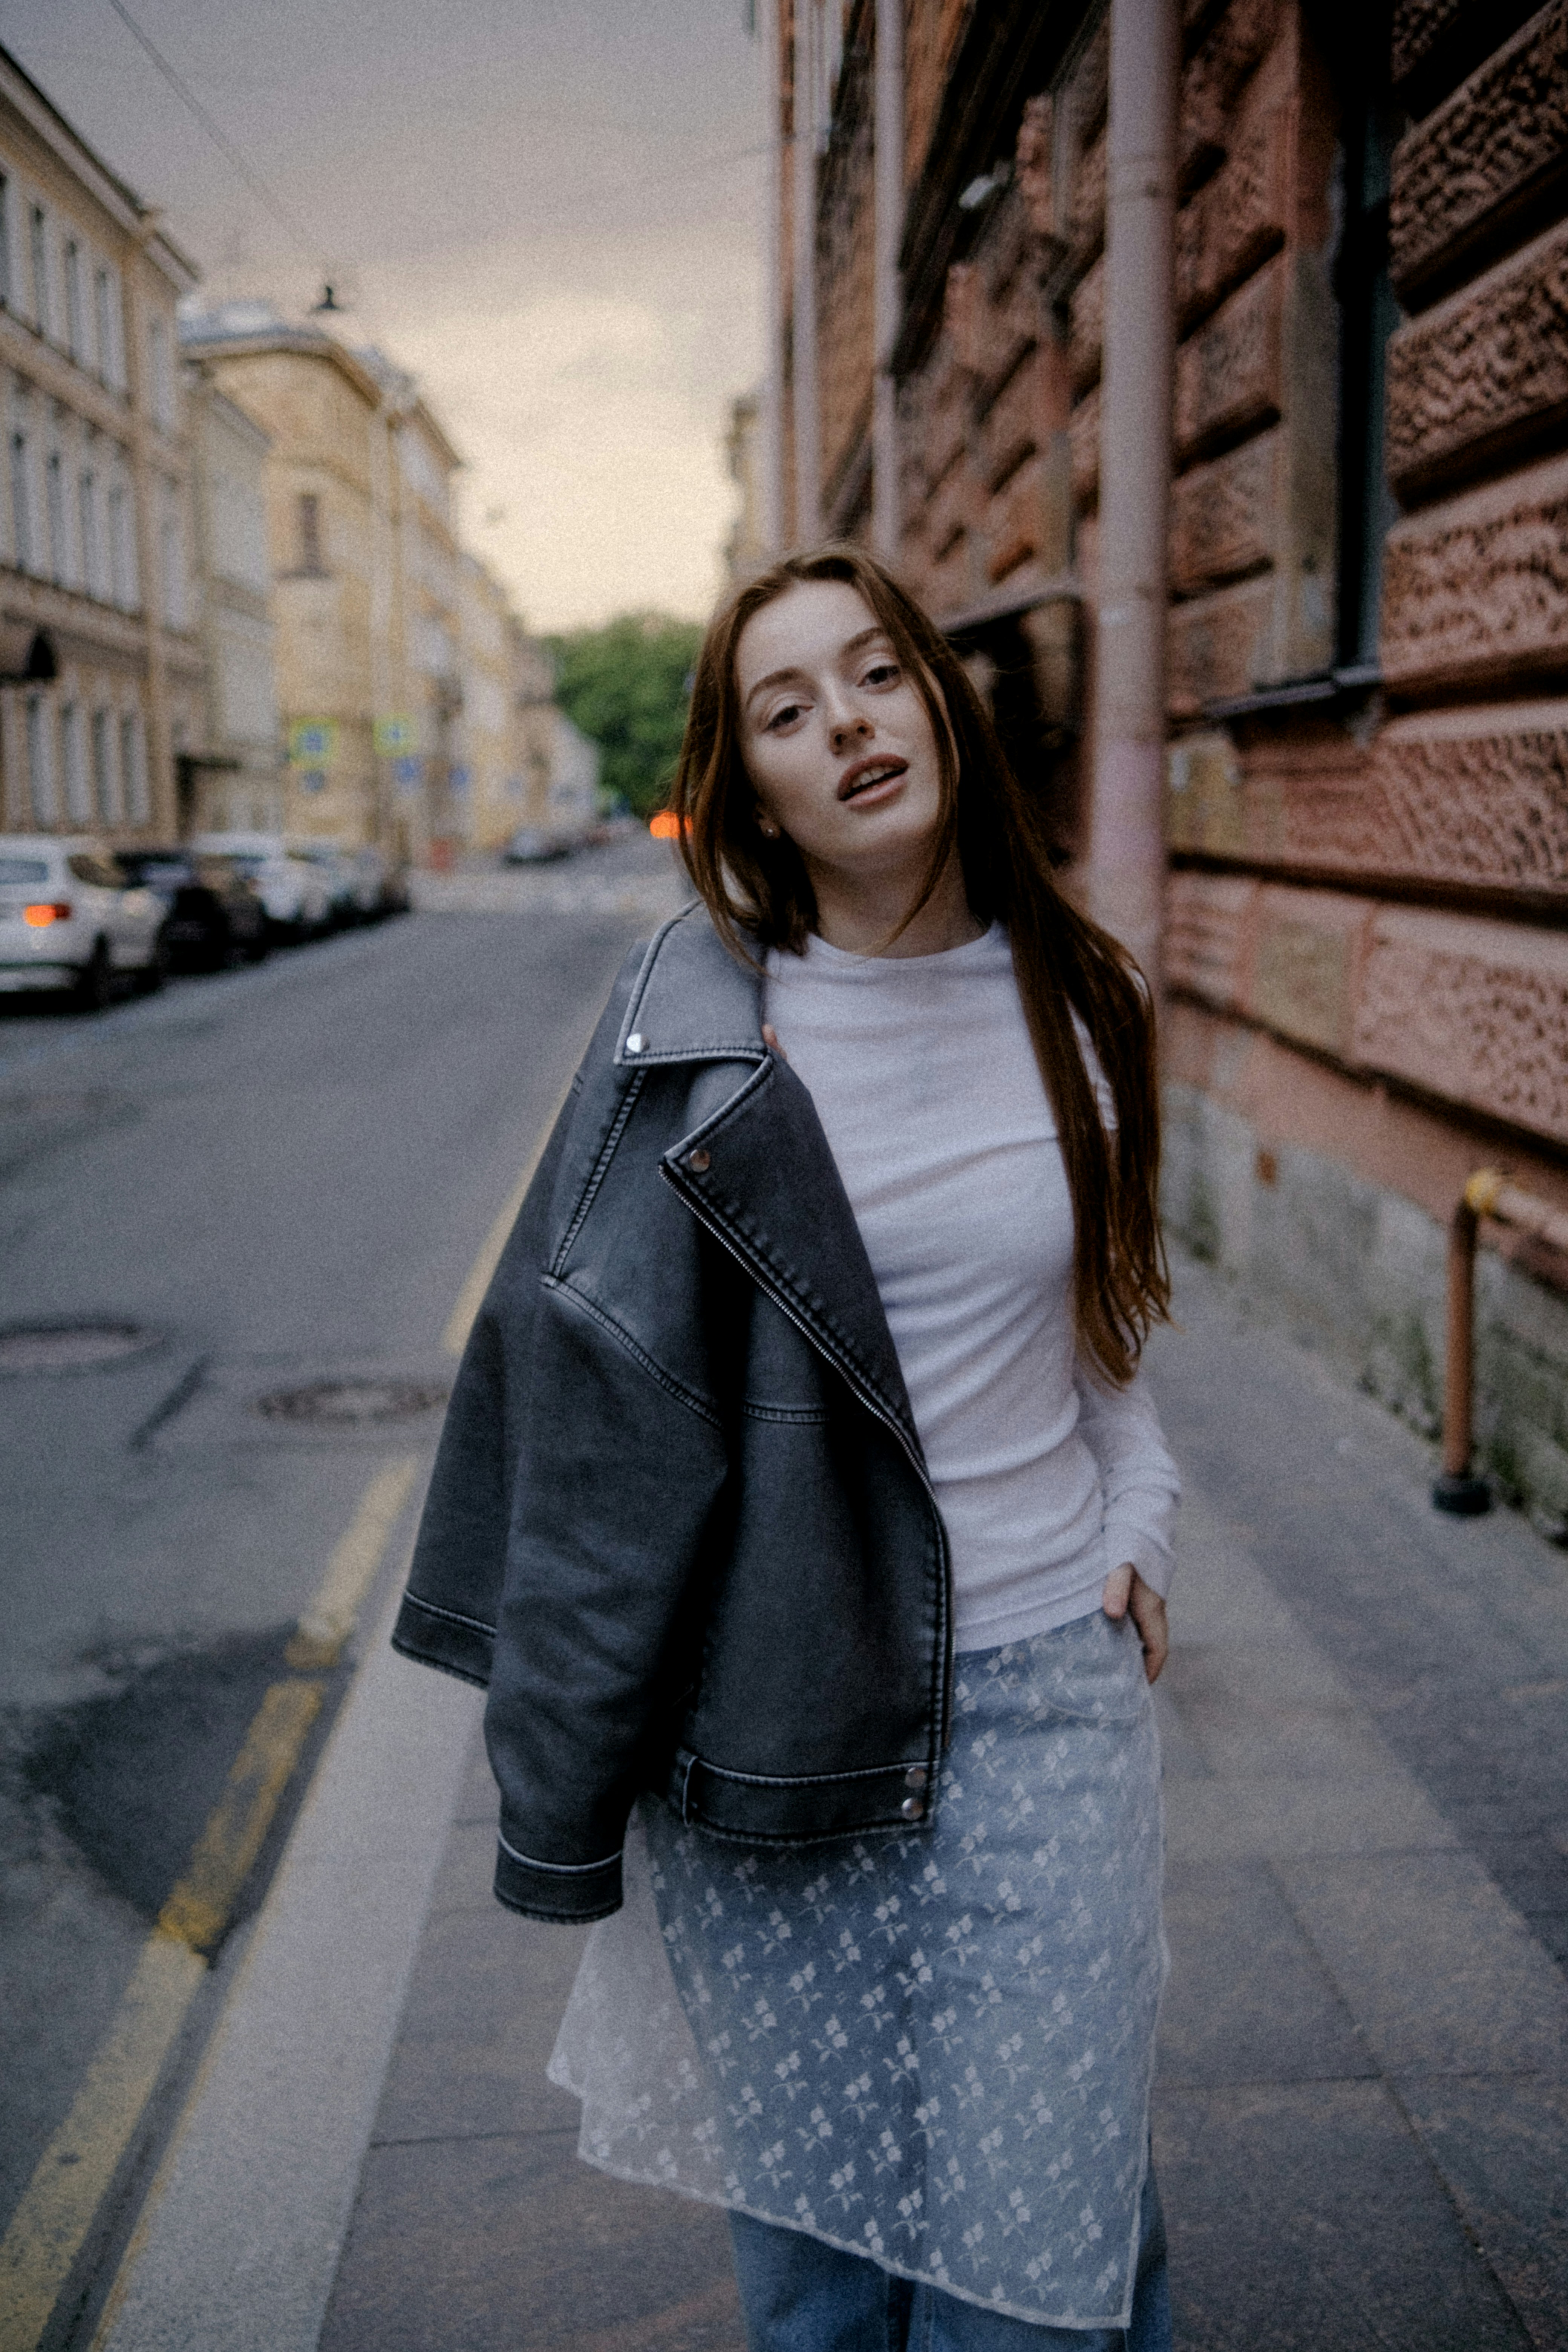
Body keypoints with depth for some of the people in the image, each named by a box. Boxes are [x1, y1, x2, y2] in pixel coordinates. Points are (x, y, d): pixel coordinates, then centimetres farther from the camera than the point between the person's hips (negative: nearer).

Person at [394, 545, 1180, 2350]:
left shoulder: (1072, 1002, 2)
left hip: (1047, 1682, 2)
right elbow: (594, 1400, -8)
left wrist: (1136, 1511, 6)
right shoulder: (698, 1024, -9)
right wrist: (558, 1812, -5)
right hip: (769, 1711, -2)